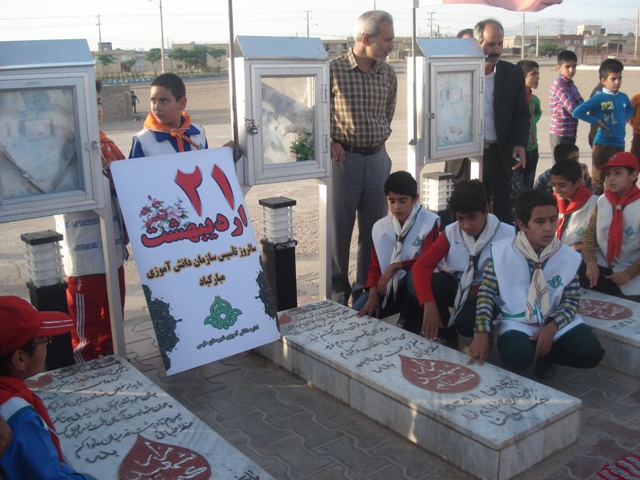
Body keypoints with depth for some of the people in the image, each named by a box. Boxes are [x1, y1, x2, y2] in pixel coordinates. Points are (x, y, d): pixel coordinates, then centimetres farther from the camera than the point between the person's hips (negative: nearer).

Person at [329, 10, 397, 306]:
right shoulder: (333, 70, -10)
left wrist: (381, 137, 10)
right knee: (339, 228, 5)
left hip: (377, 159, 5)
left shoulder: (388, 74, 5)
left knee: (374, 228, 10)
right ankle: (338, 289, 19)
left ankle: (367, 287, 25)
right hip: (344, 159, -4)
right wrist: (330, 143, -9)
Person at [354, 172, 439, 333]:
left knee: (415, 274, -39)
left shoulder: (429, 222, -15)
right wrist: (373, 294, -11)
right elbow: (375, 265, 4)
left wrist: (396, 266, -27)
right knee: (358, 312, -14)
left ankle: (411, 325, -12)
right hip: (390, 286, 5)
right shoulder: (380, 227, 0)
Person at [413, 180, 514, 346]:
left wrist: (478, 291, -23)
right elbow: (421, 266, -21)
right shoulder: (451, 232, -13)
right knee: (432, 282, -30)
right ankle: (446, 336, -4)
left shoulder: (507, 236, -19)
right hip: (457, 287, 3)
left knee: (466, 322, -34)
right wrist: (429, 305, -35)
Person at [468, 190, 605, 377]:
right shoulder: (501, 252, -9)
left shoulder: (569, 256, -4)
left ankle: (547, 356, 10)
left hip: (556, 322, 3)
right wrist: (482, 333, -18)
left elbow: (571, 300, -1)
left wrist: (551, 328, -19)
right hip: (517, 323, -2)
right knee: (516, 356, -34)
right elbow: (486, 293, -7)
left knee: (591, 352, -22)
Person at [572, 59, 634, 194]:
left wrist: (626, 119, 11)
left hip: (620, 143, 6)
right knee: (600, 180, 0)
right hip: (603, 143, -6)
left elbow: (630, 109, 30)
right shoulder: (599, 98, -10)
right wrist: (596, 121, -15)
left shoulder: (623, 97, 7)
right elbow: (577, 112, -16)